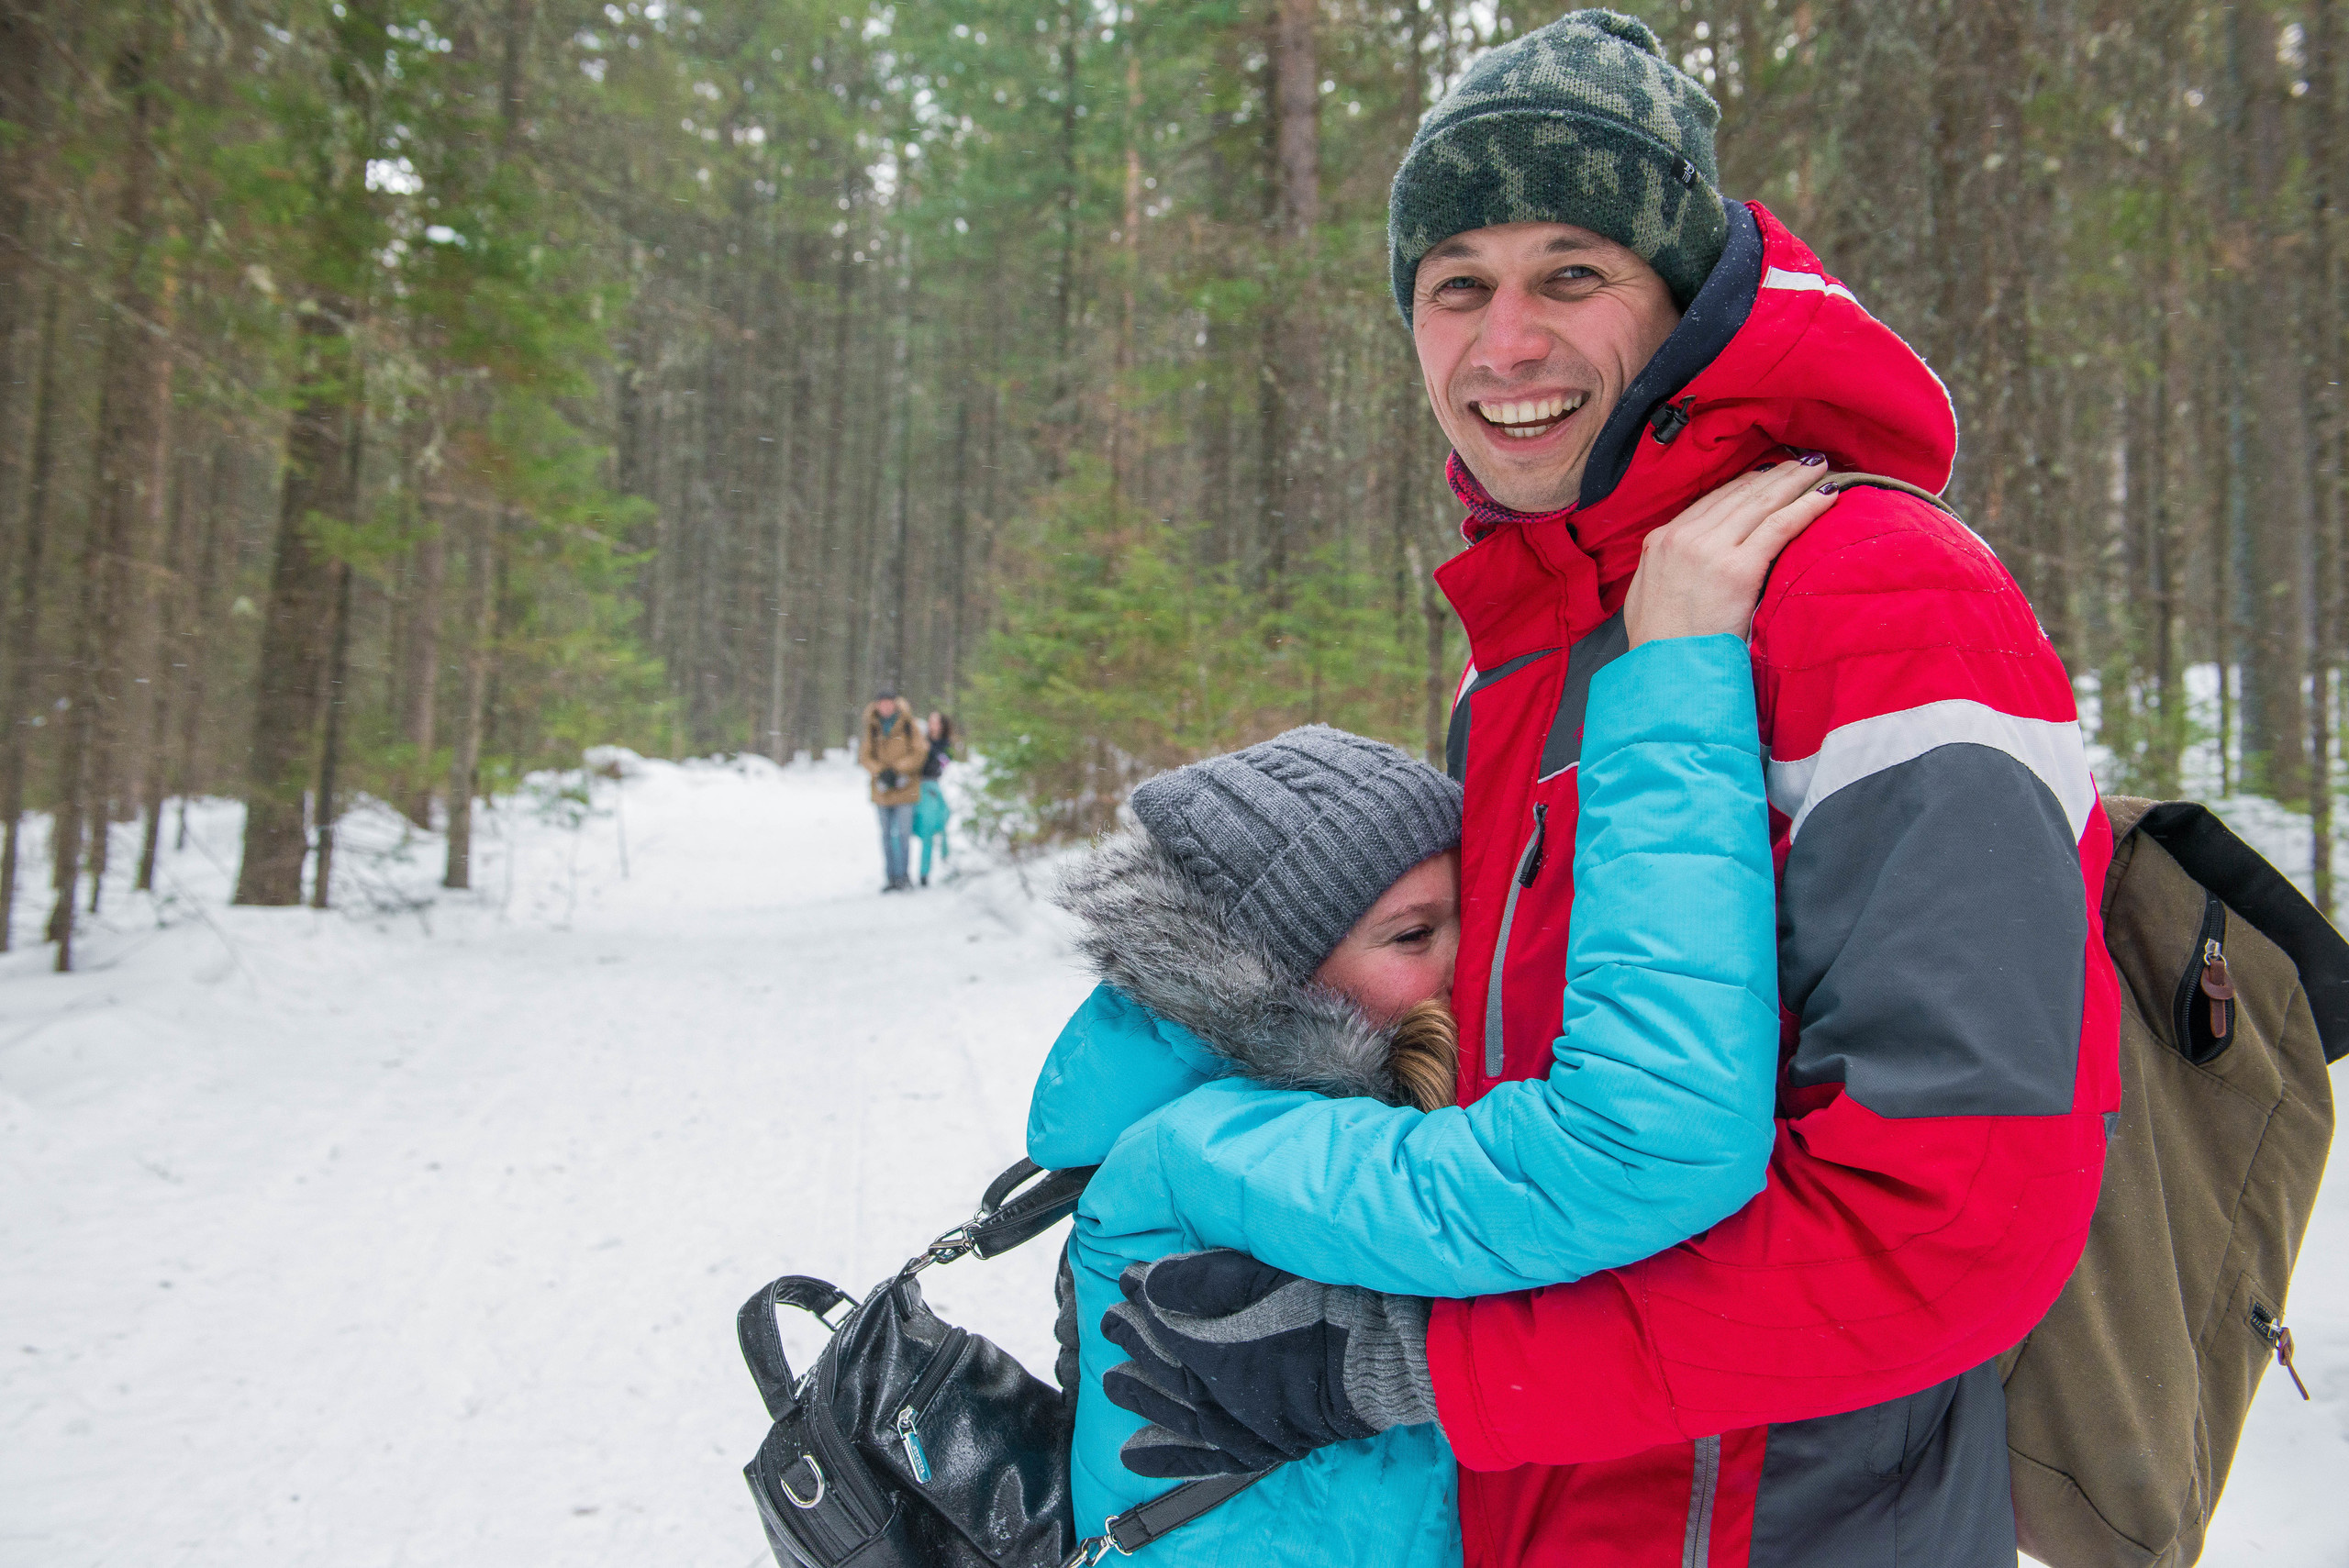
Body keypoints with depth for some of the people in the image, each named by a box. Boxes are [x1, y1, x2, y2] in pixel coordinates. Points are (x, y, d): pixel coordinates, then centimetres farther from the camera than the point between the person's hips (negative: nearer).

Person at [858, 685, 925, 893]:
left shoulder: (908, 725, -2)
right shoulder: (872, 727, 5)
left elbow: (920, 753, -3)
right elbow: (865, 755, 5)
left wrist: (898, 770, -12)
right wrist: (881, 772, -11)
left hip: (905, 788, -3)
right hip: (882, 788, 3)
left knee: (903, 833, -7)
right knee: (886, 834, 6)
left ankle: (902, 876, 2)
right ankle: (891, 877, 13)